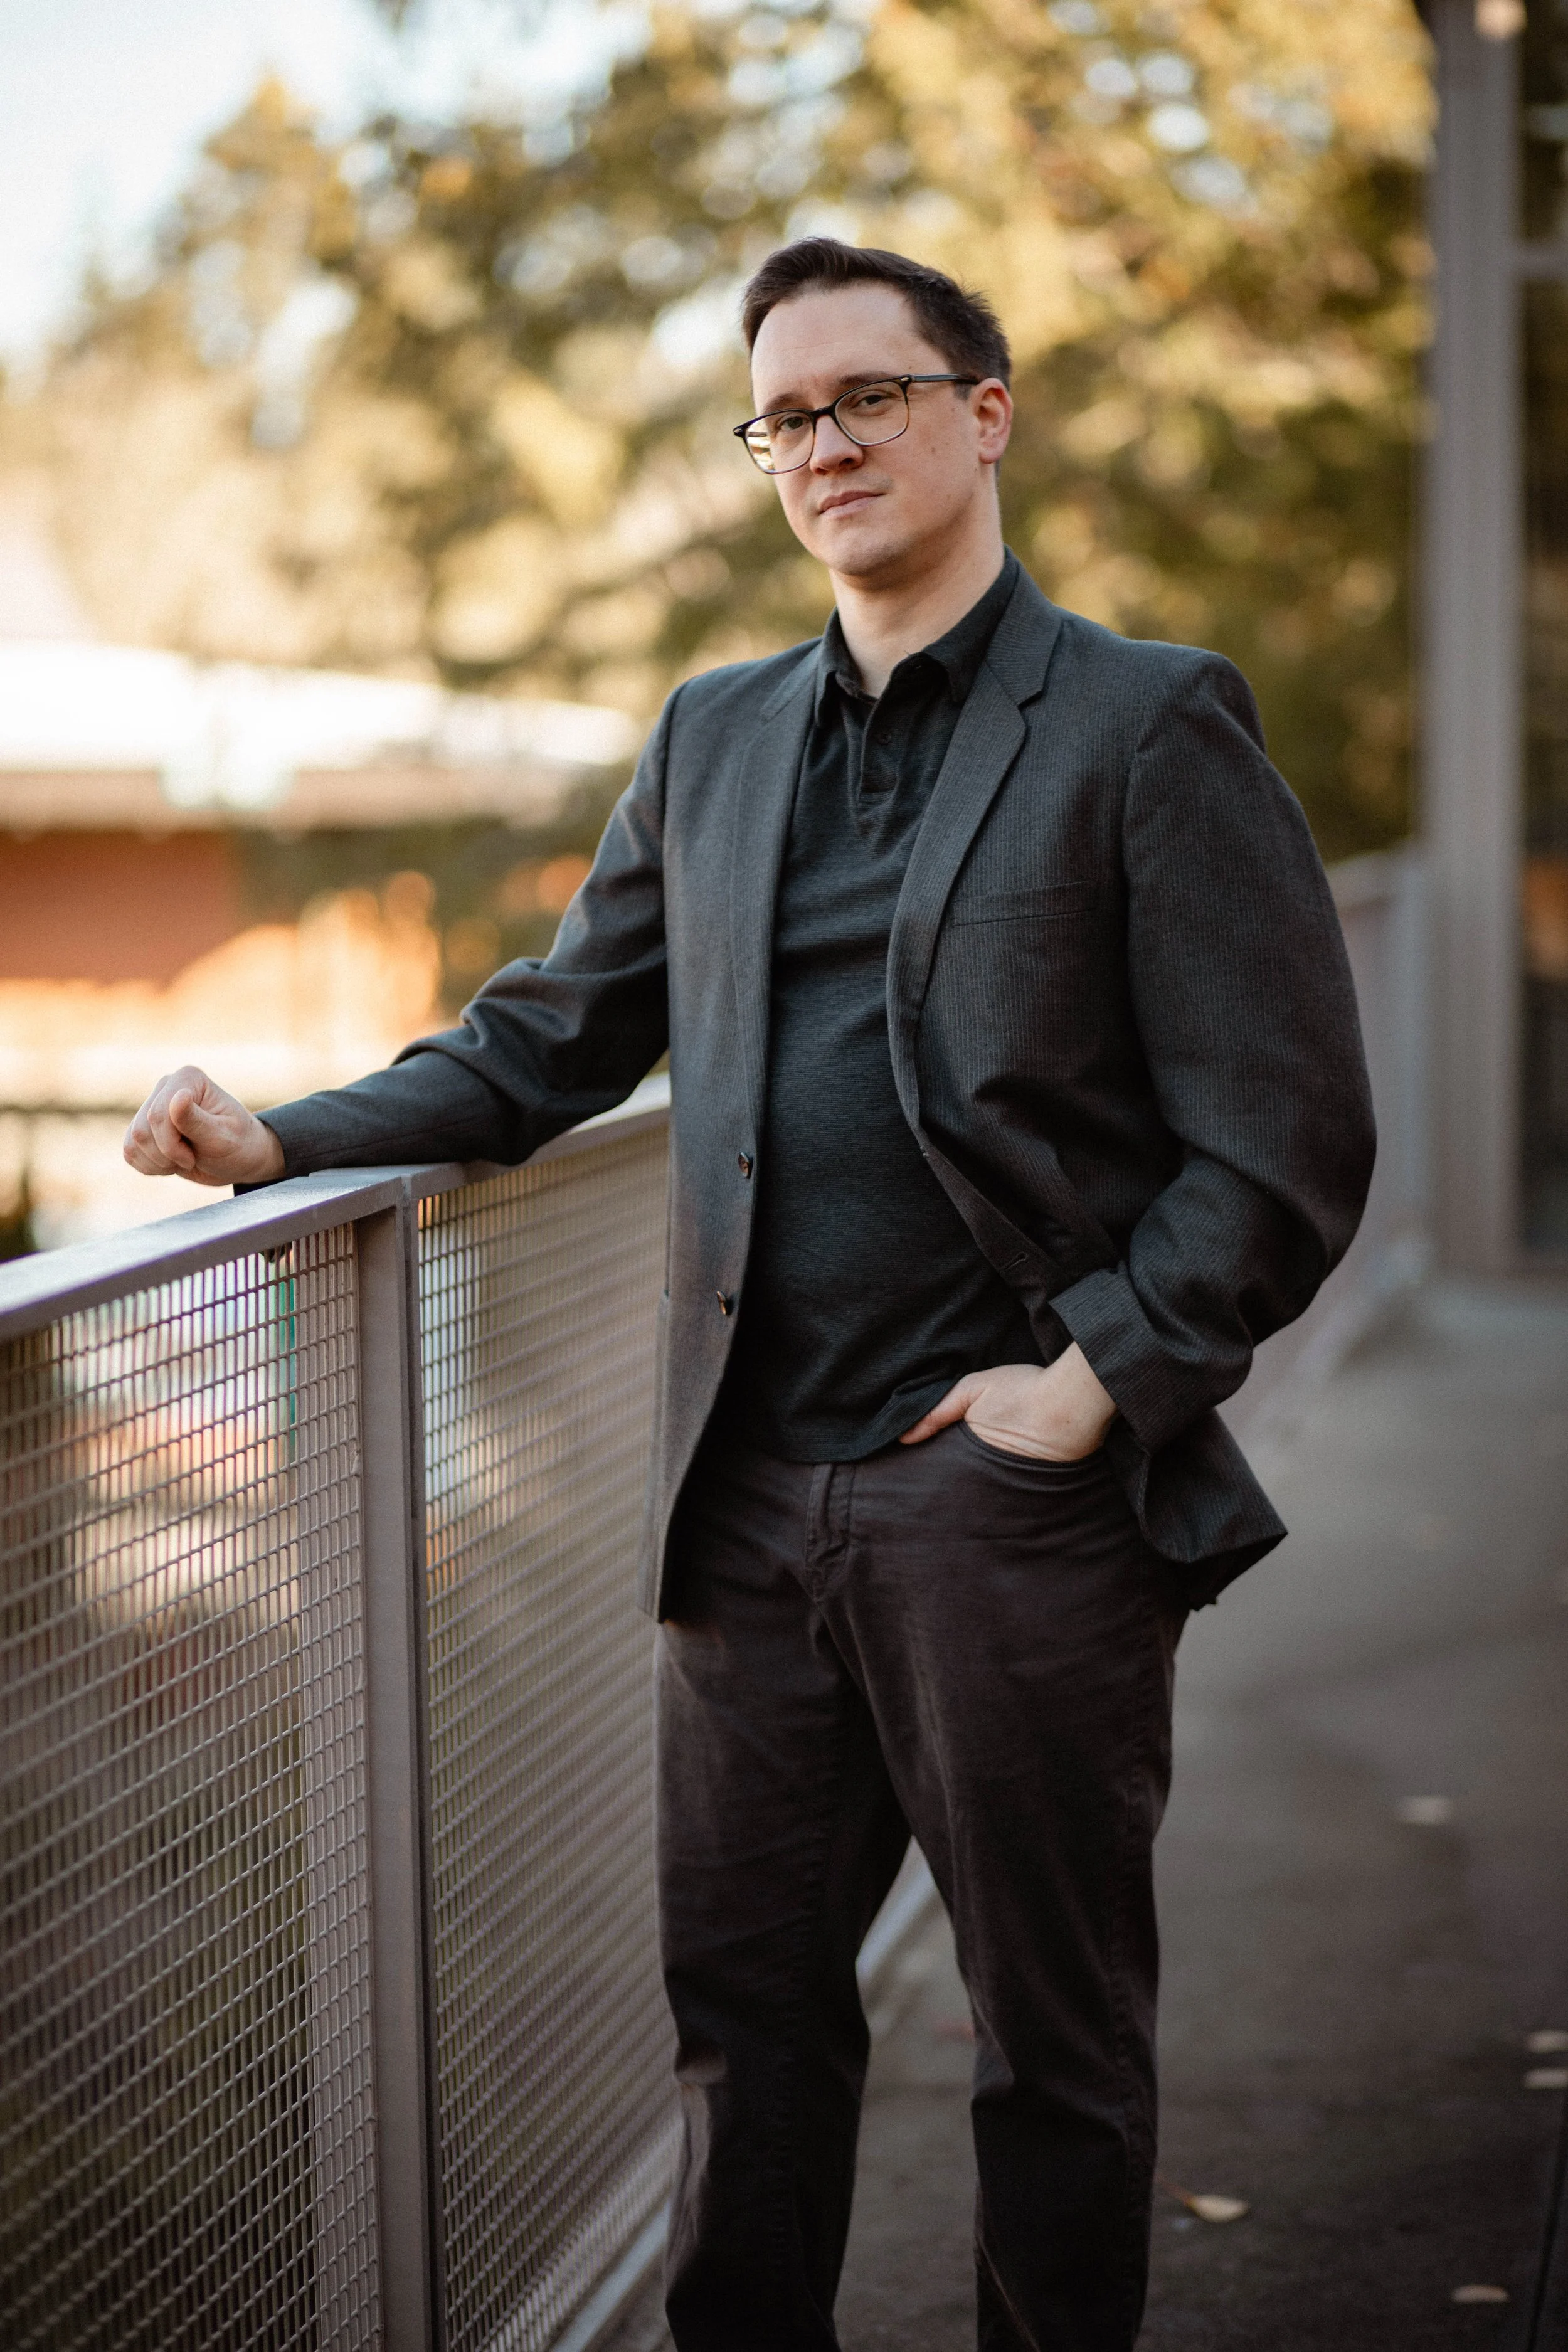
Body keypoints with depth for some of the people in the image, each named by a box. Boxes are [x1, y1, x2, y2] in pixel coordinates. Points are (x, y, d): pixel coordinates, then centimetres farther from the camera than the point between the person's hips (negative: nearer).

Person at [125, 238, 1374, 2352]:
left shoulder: (1151, 726, -3)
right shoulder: (715, 740, 15)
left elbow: (1288, 1146, -7)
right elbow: (547, 1044, 18)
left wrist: (1098, 1380, -14)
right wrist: (283, 1139, 4)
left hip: (1014, 1487, -5)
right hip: (760, 1494, 5)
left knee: (1056, 2033, 7)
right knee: (742, 1992, 13)